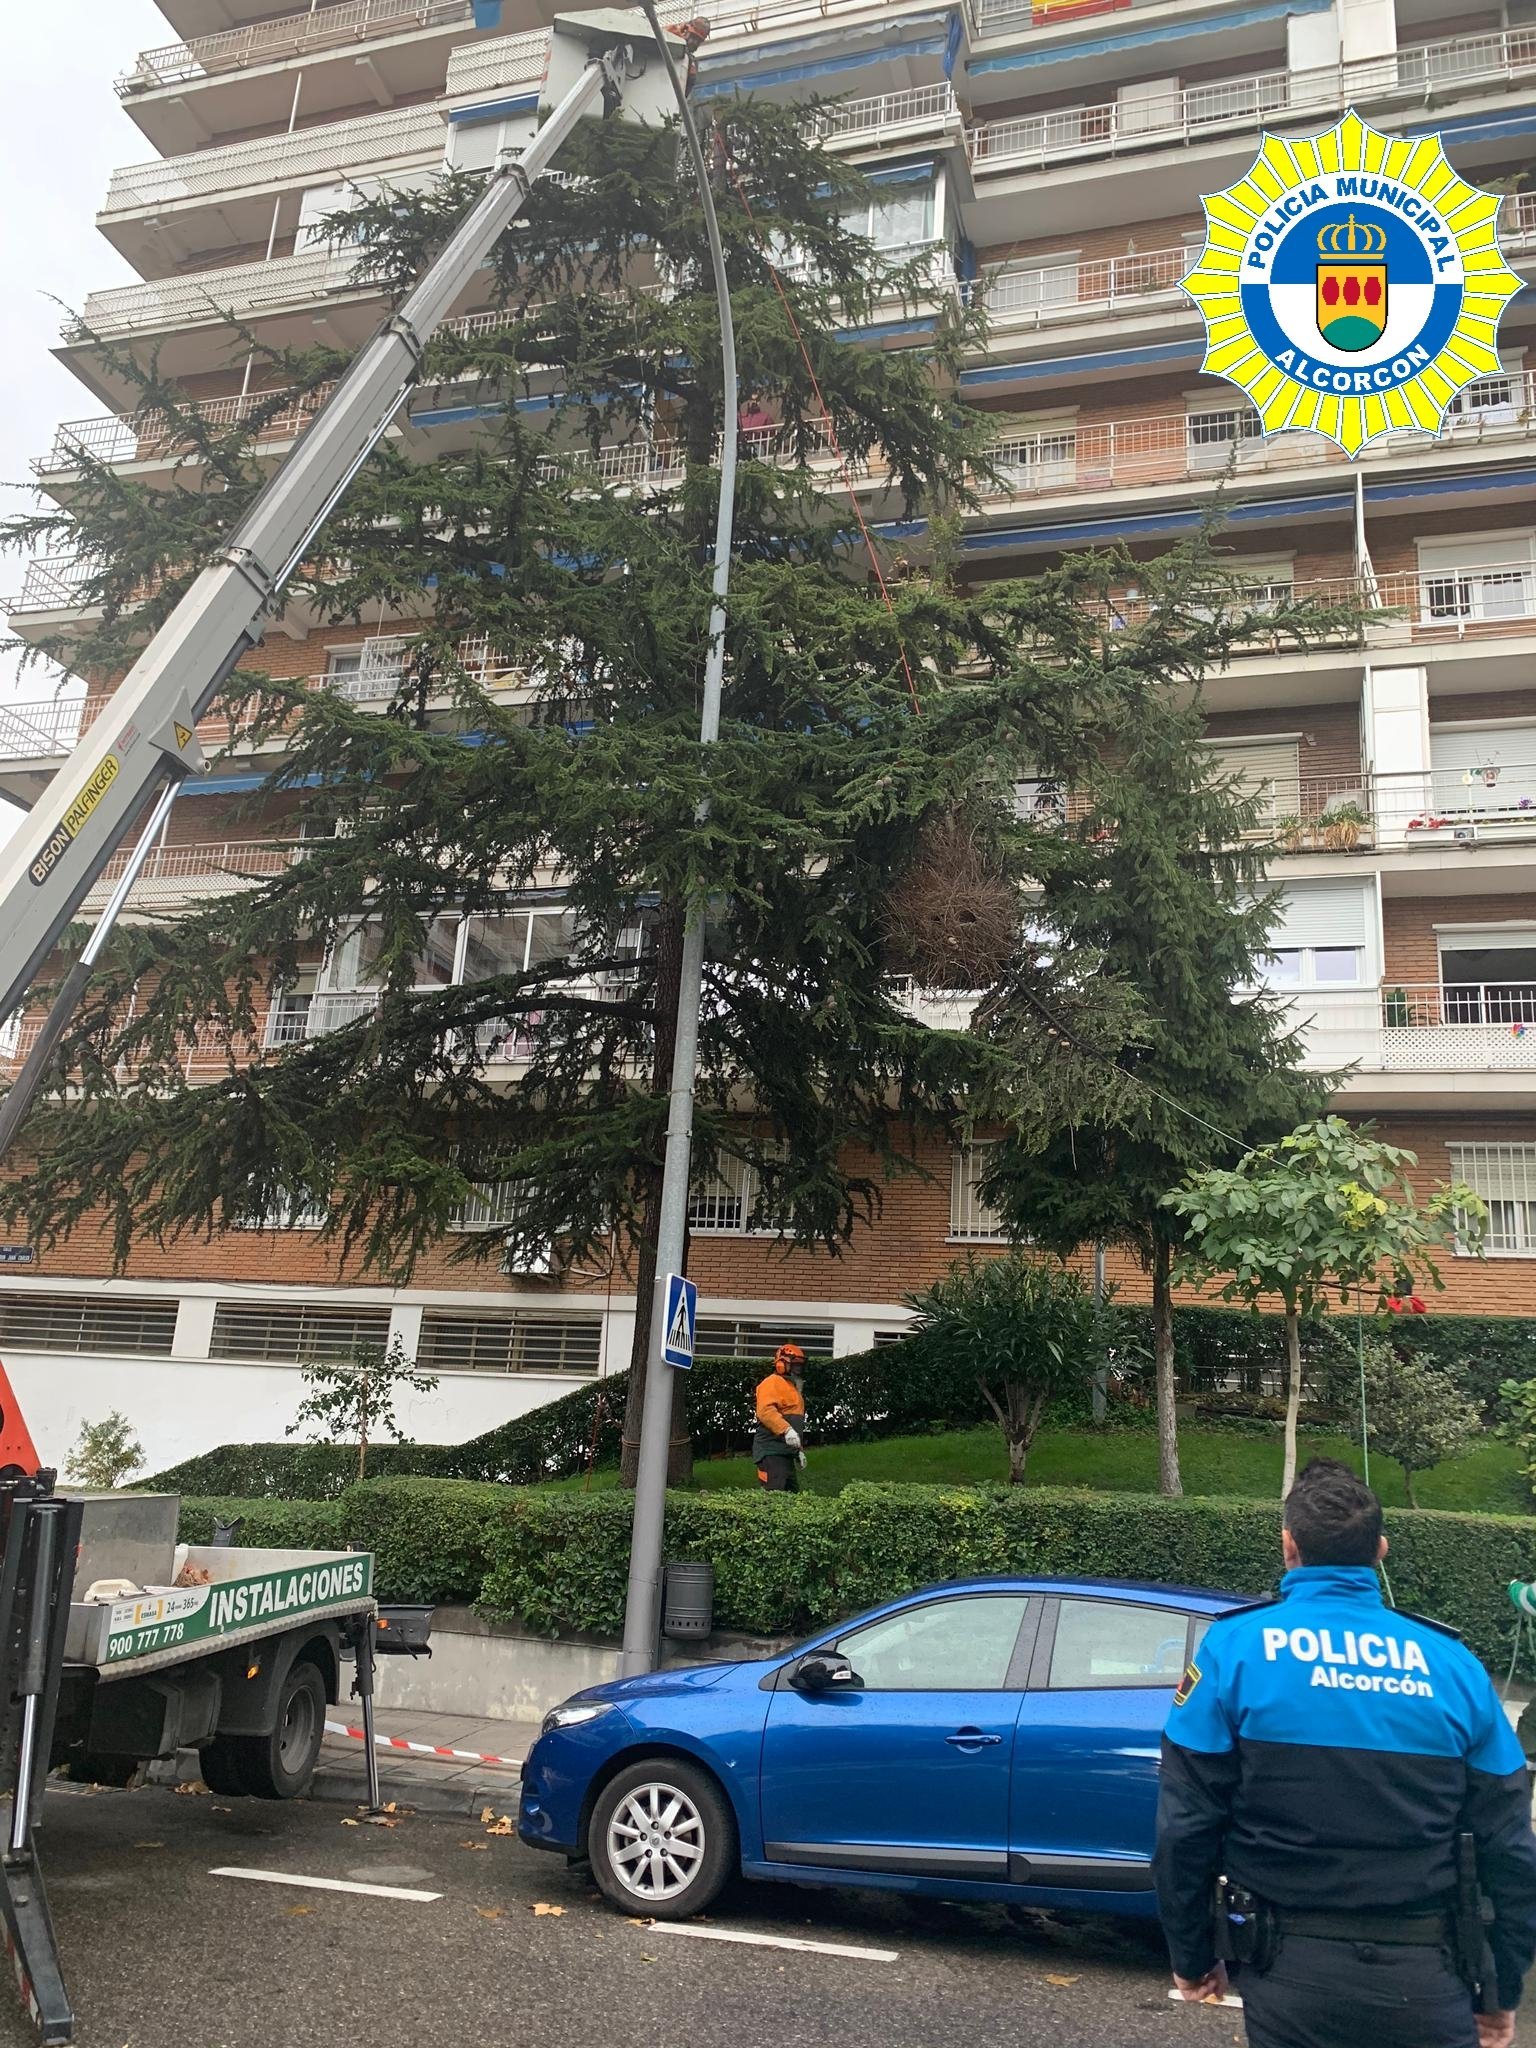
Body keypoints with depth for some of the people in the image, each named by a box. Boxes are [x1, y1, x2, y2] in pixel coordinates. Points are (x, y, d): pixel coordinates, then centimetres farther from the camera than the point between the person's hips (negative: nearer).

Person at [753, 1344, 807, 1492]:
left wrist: (798, 1450, 28)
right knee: (775, 1495, -17)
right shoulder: (772, 1383, -8)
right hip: (772, 1451, -11)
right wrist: (786, 1430, -35)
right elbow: (765, 1411, -25)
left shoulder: (792, 1388, 25)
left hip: (786, 1452, 11)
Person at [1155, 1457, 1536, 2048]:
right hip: (1428, 1979, 1)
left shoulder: (1235, 1646, -8)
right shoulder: (1453, 1663, -1)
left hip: (1296, 1974, -1)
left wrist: (1192, 1958, 6)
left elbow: (1184, 1827, -7)